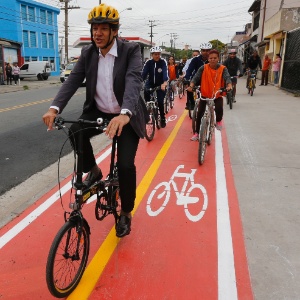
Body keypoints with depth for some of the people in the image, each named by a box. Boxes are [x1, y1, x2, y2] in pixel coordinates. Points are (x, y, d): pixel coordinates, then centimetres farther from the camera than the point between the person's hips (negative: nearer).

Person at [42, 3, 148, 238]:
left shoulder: (131, 50, -14)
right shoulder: (88, 53, -1)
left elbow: (133, 81, -30)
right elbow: (73, 80, -10)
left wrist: (124, 114, -49)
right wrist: (55, 108, -28)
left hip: (126, 116, -3)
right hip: (99, 112, 4)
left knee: (125, 164, -15)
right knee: (75, 131, -27)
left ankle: (126, 213, 12)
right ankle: (93, 171, 3)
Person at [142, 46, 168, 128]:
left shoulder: (163, 62, -14)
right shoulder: (148, 62, -10)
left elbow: (165, 73, -29)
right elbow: (143, 73, -20)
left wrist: (165, 83, -48)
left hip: (160, 85, -1)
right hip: (150, 83, 1)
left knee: (160, 101, -13)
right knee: (146, 91, -29)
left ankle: (162, 118, 10)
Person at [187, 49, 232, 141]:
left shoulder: (223, 69, -8)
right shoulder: (204, 68, -8)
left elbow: (227, 77, -23)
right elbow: (196, 77, -17)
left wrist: (229, 86, -45)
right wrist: (191, 86, -37)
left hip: (217, 95, -1)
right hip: (205, 95, 1)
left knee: (219, 109, -28)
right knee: (199, 113, -5)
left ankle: (218, 121, 8)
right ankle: (196, 133, 13)